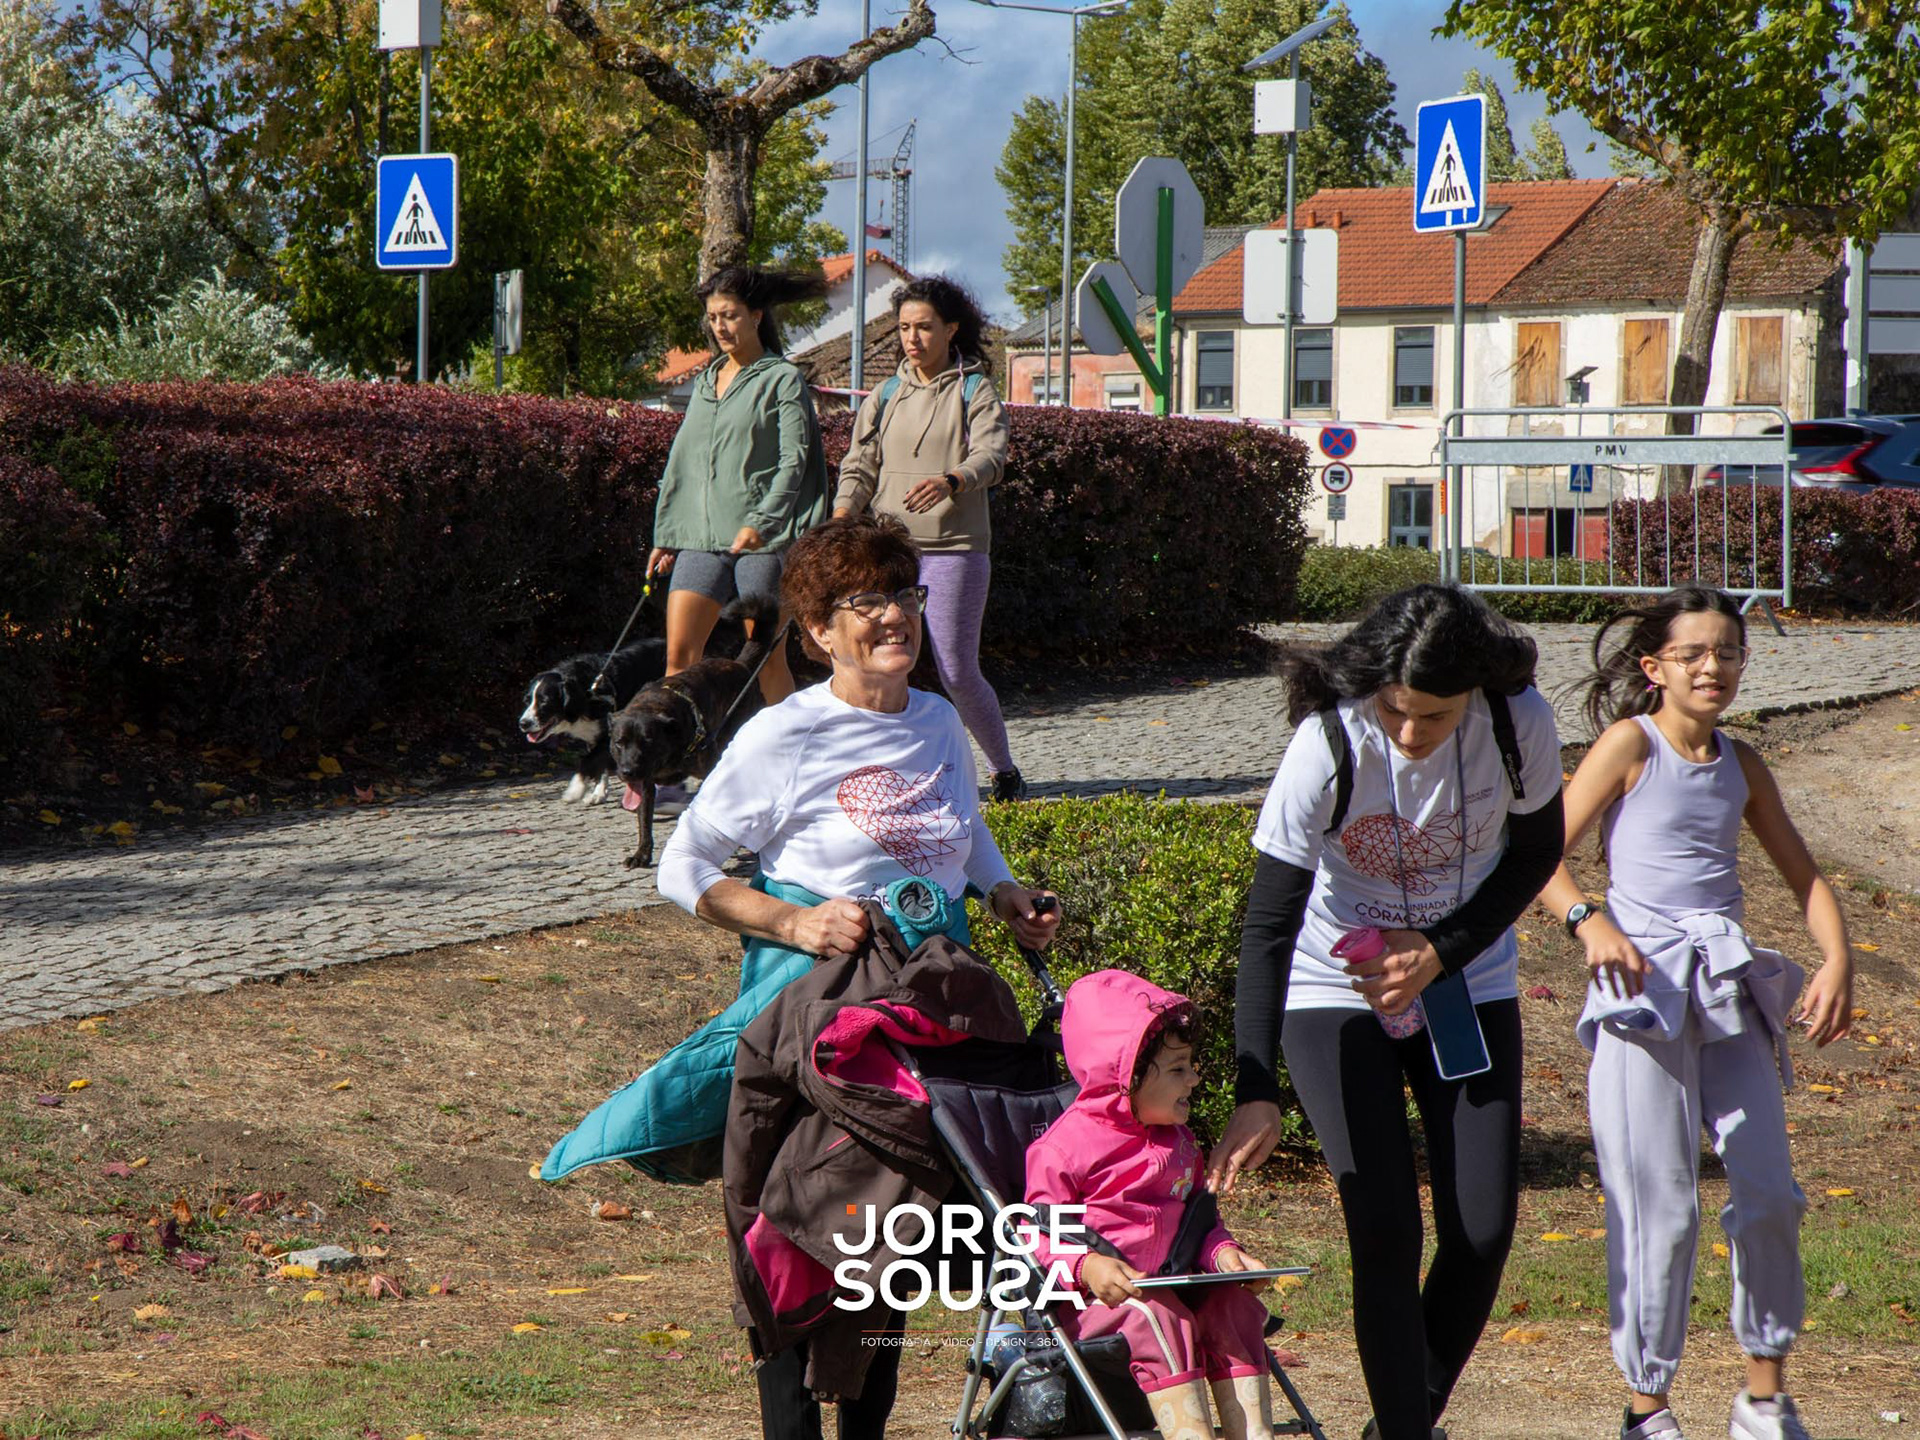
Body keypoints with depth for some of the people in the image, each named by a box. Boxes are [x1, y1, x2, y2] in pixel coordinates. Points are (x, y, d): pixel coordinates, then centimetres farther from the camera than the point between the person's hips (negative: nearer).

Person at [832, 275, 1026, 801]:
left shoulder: (975, 392, 2)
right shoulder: (885, 397, 15)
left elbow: (991, 456, -14)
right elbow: (859, 466, 9)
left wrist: (950, 482, -36)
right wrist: (840, 521, -11)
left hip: (954, 547, -4)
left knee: (958, 673, -3)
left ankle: (1005, 771, 16)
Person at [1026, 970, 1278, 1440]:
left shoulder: (1177, 1139, 16)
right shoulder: (1067, 1146, -8)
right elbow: (1040, 1234, -9)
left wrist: (1221, 1252, 0)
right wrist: (1087, 1266, -28)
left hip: (1168, 1288, 7)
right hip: (1087, 1298, -7)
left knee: (1232, 1305, -16)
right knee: (1158, 1318, -34)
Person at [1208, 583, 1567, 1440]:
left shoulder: (1519, 725, -21)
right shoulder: (1330, 741, -28)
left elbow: (1535, 853, -1)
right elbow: (1268, 921, -28)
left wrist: (1442, 952, -15)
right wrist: (1256, 1093, -36)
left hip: (1468, 983, 3)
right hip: (1337, 992, -3)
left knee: (1484, 1229, -3)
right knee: (1385, 1231, -13)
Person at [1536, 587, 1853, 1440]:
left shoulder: (1740, 764, 14)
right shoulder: (1630, 743, 0)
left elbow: (1804, 875, 19)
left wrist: (1836, 961, 2)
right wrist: (1590, 925, -21)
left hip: (1731, 993, 5)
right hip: (1644, 989, -5)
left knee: (1770, 1194, 0)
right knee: (1658, 1210, -3)